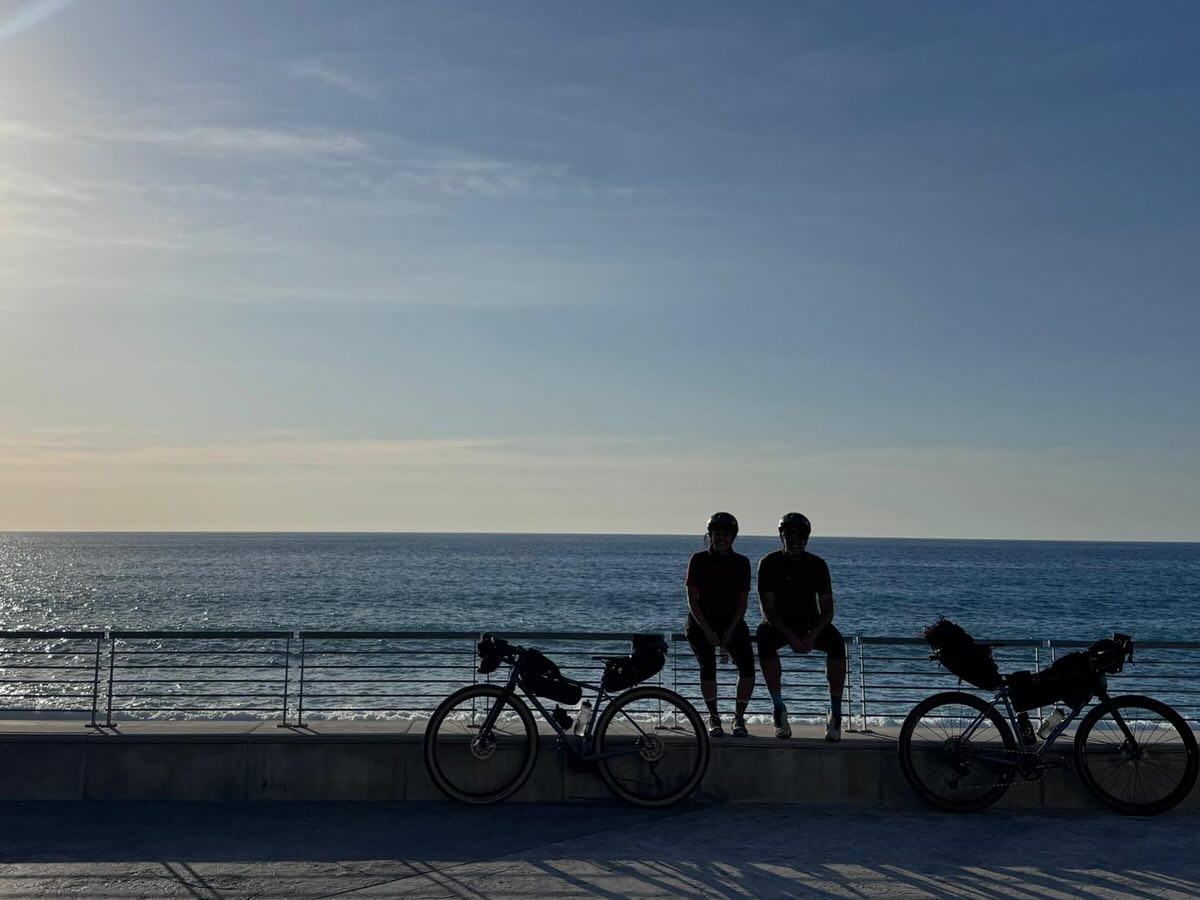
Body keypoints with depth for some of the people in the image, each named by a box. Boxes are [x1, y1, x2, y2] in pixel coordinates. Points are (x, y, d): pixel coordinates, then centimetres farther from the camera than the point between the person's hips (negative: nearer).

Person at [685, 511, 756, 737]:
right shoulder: (698, 560, -3)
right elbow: (692, 601, -5)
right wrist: (707, 631, -15)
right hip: (702, 623, -2)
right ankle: (713, 717, -2)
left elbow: (742, 602, 1)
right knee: (708, 666, -21)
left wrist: (730, 631, -12)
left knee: (747, 665, -18)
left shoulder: (741, 563, 2)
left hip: (732, 622, 2)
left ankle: (739, 718, -3)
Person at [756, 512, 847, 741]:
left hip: (811, 625, 1)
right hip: (779, 625, -1)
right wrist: (791, 637, -28)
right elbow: (768, 611, -14)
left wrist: (812, 635, -25)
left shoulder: (817, 565, -4)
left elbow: (827, 610, -7)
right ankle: (779, 709, -26)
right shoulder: (769, 563, -9)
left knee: (837, 641, -30)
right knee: (763, 637, -35)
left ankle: (835, 712, -23)